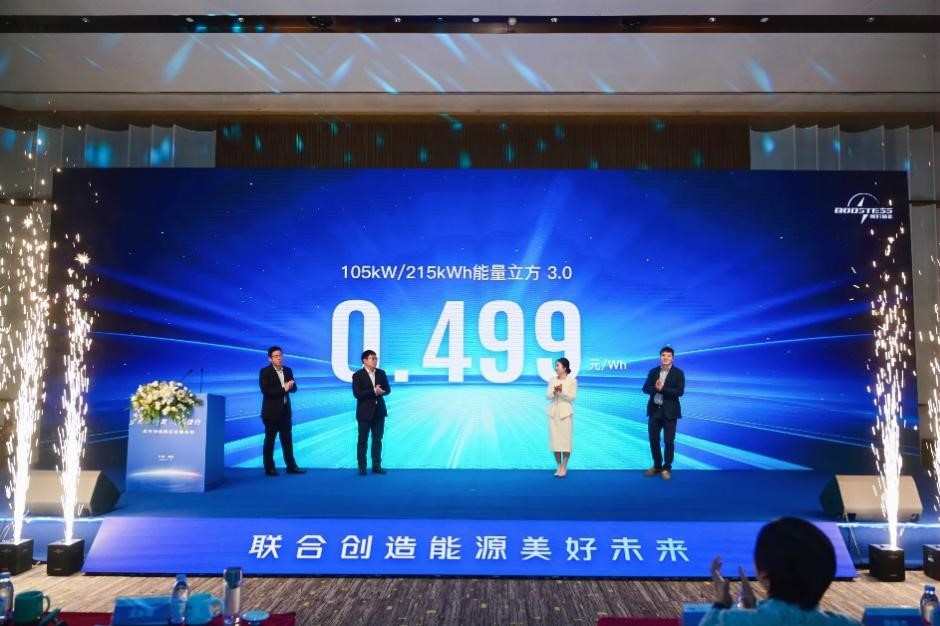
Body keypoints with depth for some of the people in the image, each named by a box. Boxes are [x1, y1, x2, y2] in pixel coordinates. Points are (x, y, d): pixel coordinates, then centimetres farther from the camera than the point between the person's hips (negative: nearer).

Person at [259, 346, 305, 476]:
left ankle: (291, 466, 14)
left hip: (285, 410, 5)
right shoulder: (265, 372, -8)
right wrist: (283, 389, -20)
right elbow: (265, 390, -19)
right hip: (271, 411, -5)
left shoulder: (288, 370, 9)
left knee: (287, 440, 9)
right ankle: (269, 468, 10)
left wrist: (289, 386, -16)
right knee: (269, 440, 3)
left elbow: (294, 388, 7)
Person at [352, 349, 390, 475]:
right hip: (365, 412, -4)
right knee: (363, 440, 3)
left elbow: (388, 389, 6)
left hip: (379, 411, 4)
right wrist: (373, 391, -23)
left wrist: (381, 392, -16)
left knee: (377, 440, 8)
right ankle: (362, 467, 10)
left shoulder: (381, 373, 7)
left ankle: (377, 466, 15)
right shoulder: (358, 375, -8)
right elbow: (357, 394, -17)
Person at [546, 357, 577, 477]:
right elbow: (547, 396, 3)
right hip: (553, 412, 4)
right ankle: (559, 466, 12)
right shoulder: (552, 380, 8)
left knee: (565, 439, -3)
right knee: (555, 438, 2)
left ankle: (564, 467, 6)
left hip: (565, 412, -3)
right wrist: (554, 392, -17)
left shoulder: (572, 380, -3)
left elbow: (572, 397, -7)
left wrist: (562, 392, -21)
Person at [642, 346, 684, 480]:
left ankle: (667, 468, 15)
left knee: (668, 441, 1)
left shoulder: (678, 373, -4)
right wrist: (656, 388, -19)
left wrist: (662, 389, -19)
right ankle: (657, 466, 25)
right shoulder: (653, 372, 7)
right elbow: (645, 389, 0)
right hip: (654, 410, 4)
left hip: (669, 412, -3)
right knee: (653, 440, 8)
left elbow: (680, 391, -14)